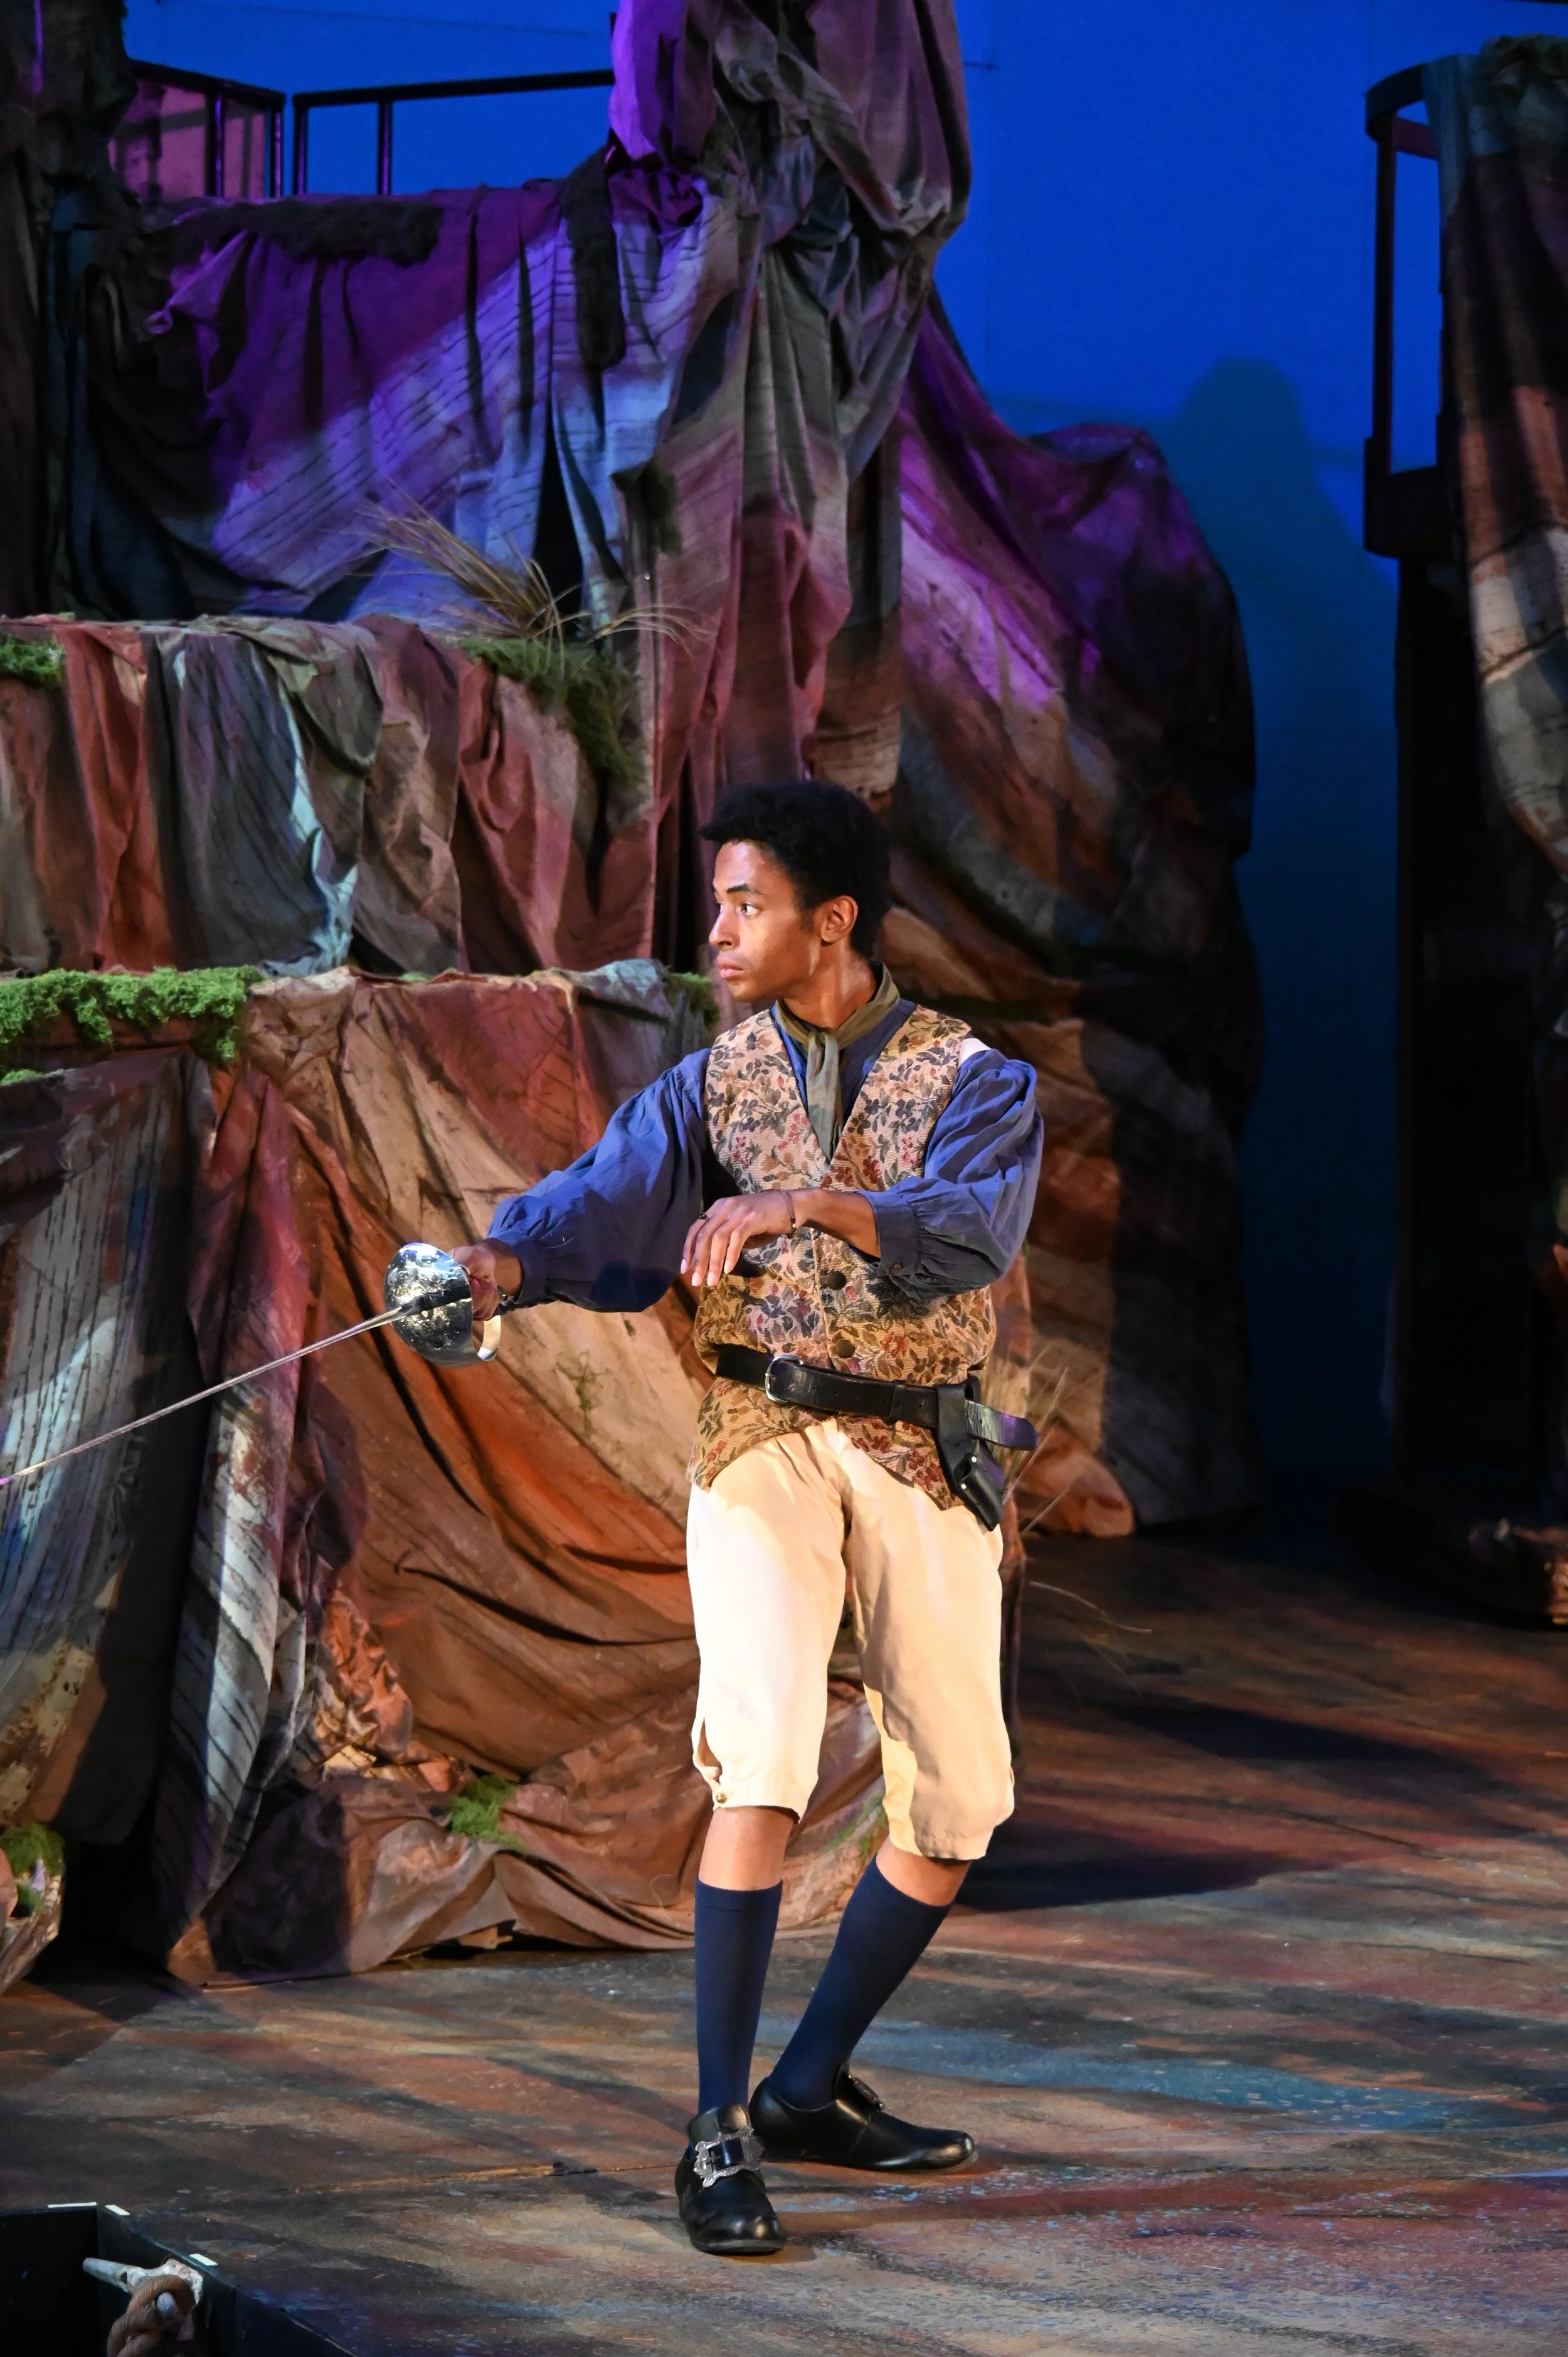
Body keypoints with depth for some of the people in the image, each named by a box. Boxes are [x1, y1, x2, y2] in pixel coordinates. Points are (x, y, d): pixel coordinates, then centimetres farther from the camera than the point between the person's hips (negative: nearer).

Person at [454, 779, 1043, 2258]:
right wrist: (504, 1261, -34)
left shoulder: (977, 1084, 0)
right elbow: (605, 1198, -11)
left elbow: (968, 1235, -20)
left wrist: (804, 1203, -37)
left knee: (957, 1804, 5)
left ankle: (810, 2089, 23)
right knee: (765, 1758, -19)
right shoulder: (709, 1087, 7)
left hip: (926, 1464, 1)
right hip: (765, 1446, -1)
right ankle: (719, 2133, -15)